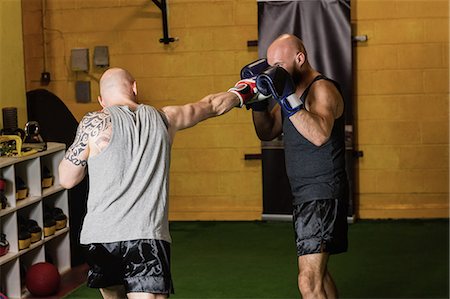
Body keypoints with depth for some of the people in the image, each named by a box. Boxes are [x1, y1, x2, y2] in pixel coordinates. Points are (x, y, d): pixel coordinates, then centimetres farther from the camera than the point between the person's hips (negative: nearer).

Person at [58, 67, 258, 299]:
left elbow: (67, 180, 5)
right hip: (148, 235, 0)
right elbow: (212, 105, 28)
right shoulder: (163, 119, 11)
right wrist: (242, 92, 46)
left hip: (101, 234, 0)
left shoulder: (95, 123, 0)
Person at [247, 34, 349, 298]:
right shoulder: (292, 90, 12)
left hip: (323, 195, -10)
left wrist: (287, 98, -37)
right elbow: (267, 133, 14)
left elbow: (320, 135, -33)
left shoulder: (322, 89, -16)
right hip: (304, 195, 10)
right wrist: (259, 100, -2)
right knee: (317, 272, 21)